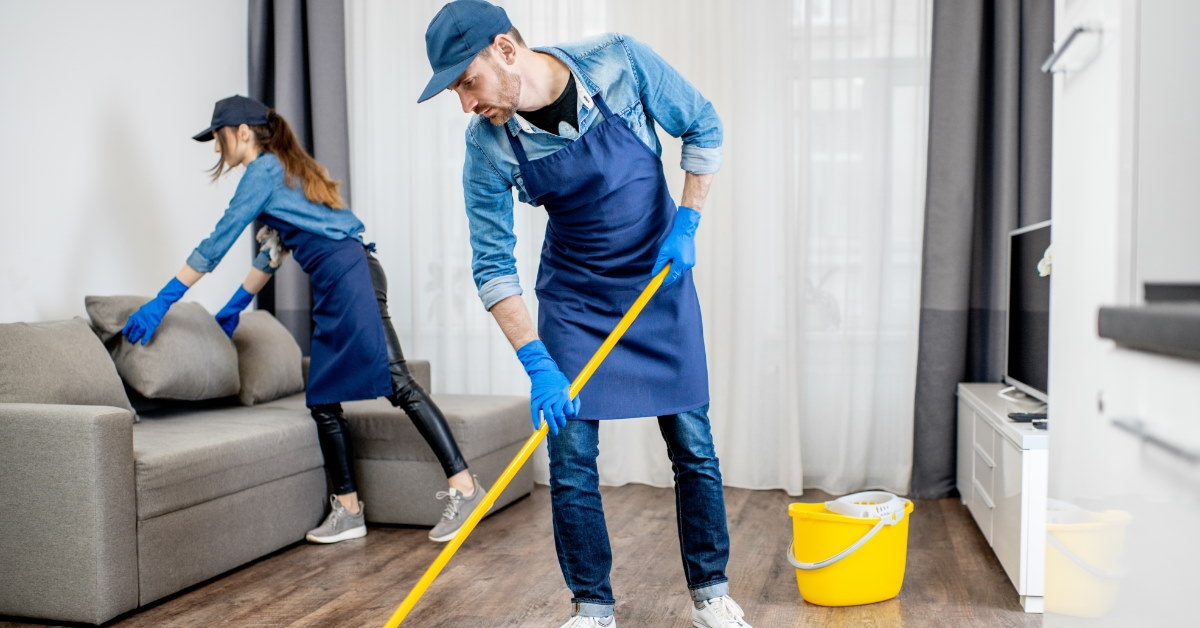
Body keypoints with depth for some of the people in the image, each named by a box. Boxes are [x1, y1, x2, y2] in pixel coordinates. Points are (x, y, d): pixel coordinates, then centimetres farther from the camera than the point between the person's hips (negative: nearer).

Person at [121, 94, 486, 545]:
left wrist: (162, 300, 2)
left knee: (396, 382, -17)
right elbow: (273, 250, 33)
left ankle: (462, 486, -20)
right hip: (335, 287, 10)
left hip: (348, 275, -10)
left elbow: (217, 243, -2)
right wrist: (236, 304, 38)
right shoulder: (284, 169, 28)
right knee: (323, 400, 7)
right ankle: (347, 511, 10)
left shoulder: (264, 170, -1)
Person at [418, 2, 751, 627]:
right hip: (573, 298, 1)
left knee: (693, 445, 3)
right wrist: (536, 363, -22)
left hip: (661, 278, 0)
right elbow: (493, 265, -13)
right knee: (571, 460, -2)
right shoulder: (487, 145, -16)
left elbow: (702, 126, -4)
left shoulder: (619, 61, -19)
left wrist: (686, 224, -12)